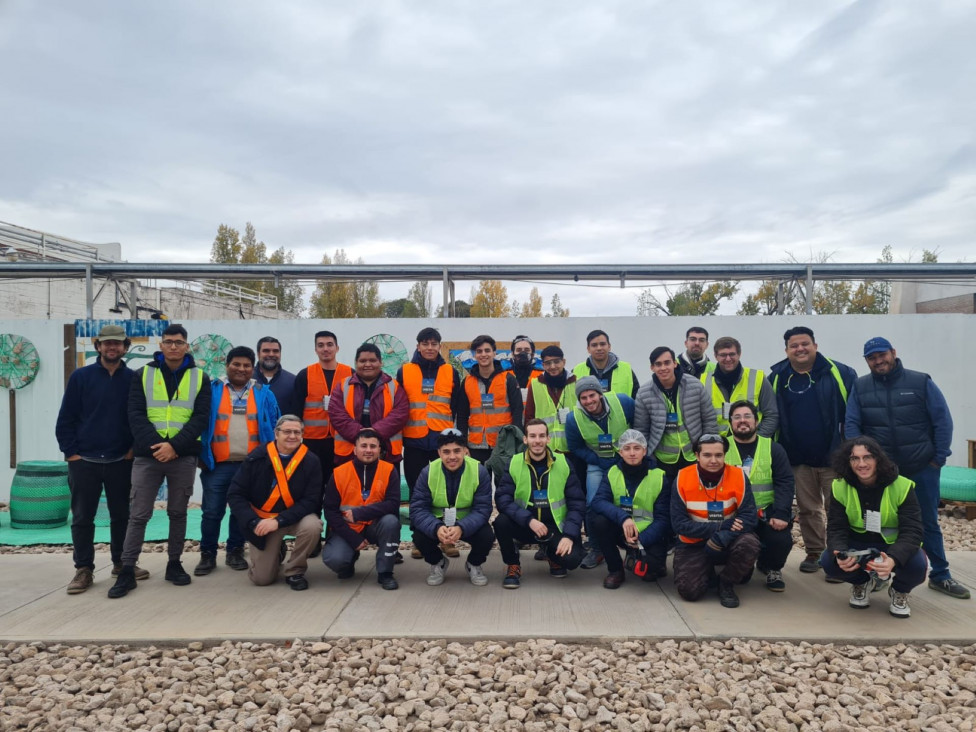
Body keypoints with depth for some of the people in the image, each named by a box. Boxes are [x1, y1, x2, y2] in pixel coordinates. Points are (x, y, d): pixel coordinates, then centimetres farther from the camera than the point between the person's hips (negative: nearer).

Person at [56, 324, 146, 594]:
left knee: (122, 515, 10)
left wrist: (134, 449, -2)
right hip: (84, 461, -1)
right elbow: (65, 419, 0)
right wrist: (71, 453, -5)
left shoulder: (134, 379, 1)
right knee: (82, 518, 5)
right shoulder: (80, 377, -1)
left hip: (121, 461, 1)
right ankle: (84, 569, 16)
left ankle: (122, 562, 24)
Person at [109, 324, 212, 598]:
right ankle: (127, 571, 11)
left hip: (184, 457, 0)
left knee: (178, 513, 11)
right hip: (147, 455, 0)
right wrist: (154, 444, -16)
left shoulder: (200, 377, 4)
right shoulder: (143, 375, 6)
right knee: (138, 514, 2)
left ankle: (174, 564, 23)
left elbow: (201, 417, -4)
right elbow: (136, 415, -3)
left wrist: (174, 445, -16)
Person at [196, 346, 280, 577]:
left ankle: (235, 552, 26)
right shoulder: (212, 390, 2)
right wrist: (201, 457, -2)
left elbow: (273, 428, 7)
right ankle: (207, 555, 18)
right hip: (217, 464, -1)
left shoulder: (264, 394, 5)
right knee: (212, 512, 3)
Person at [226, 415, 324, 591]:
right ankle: (276, 552, 32)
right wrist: (254, 522, -22)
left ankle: (294, 571, -6)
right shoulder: (257, 457, -12)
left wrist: (279, 521, -27)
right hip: (262, 520, 1)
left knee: (312, 526, -34)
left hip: (295, 517, 0)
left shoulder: (311, 461, -14)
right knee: (261, 578, -4)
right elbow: (235, 494, -10)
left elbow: (311, 500, -17)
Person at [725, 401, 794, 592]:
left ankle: (772, 569, 14)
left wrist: (781, 514, -16)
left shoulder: (774, 449, 7)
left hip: (766, 513, 1)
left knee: (781, 539, -24)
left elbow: (784, 483, -1)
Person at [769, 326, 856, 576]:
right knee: (807, 509, 14)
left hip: (834, 456, -3)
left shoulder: (839, 373, -7)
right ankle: (814, 553, 28)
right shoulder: (777, 378, 1)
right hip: (798, 459, 3)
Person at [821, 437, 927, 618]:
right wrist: (839, 555, -36)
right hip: (858, 545, 2)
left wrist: (893, 559, -45)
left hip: (895, 547, -1)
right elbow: (836, 529, -13)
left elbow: (912, 531, -24)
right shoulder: (840, 488, -13)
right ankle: (863, 582, 11)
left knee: (917, 565, -34)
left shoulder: (902, 487, -20)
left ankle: (899, 591, 6)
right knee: (828, 561, -26)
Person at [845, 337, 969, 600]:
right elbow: (851, 425, -1)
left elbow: (942, 420, -2)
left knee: (928, 523, 11)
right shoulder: (860, 387, 0)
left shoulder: (920, 382, -3)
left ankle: (940, 576, 24)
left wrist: (939, 457, -5)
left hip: (922, 468, 0)